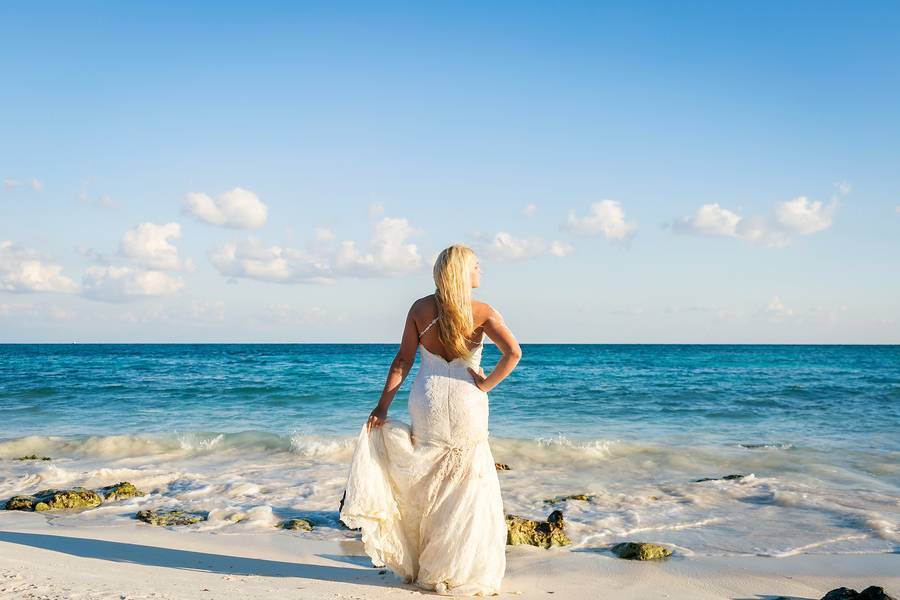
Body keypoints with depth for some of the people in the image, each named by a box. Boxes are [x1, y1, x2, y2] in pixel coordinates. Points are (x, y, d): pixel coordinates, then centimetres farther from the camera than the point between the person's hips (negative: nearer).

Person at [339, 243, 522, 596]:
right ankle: (461, 572, 15)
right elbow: (513, 352, -20)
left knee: (427, 484, 16)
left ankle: (422, 568, 23)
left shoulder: (420, 309, 0)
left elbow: (403, 360, -2)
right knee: (467, 487, 9)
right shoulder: (482, 312, -7)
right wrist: (487, 385, -8)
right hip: (466, 404, -3)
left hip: (426, 401, 3)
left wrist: (382, 406, 1)